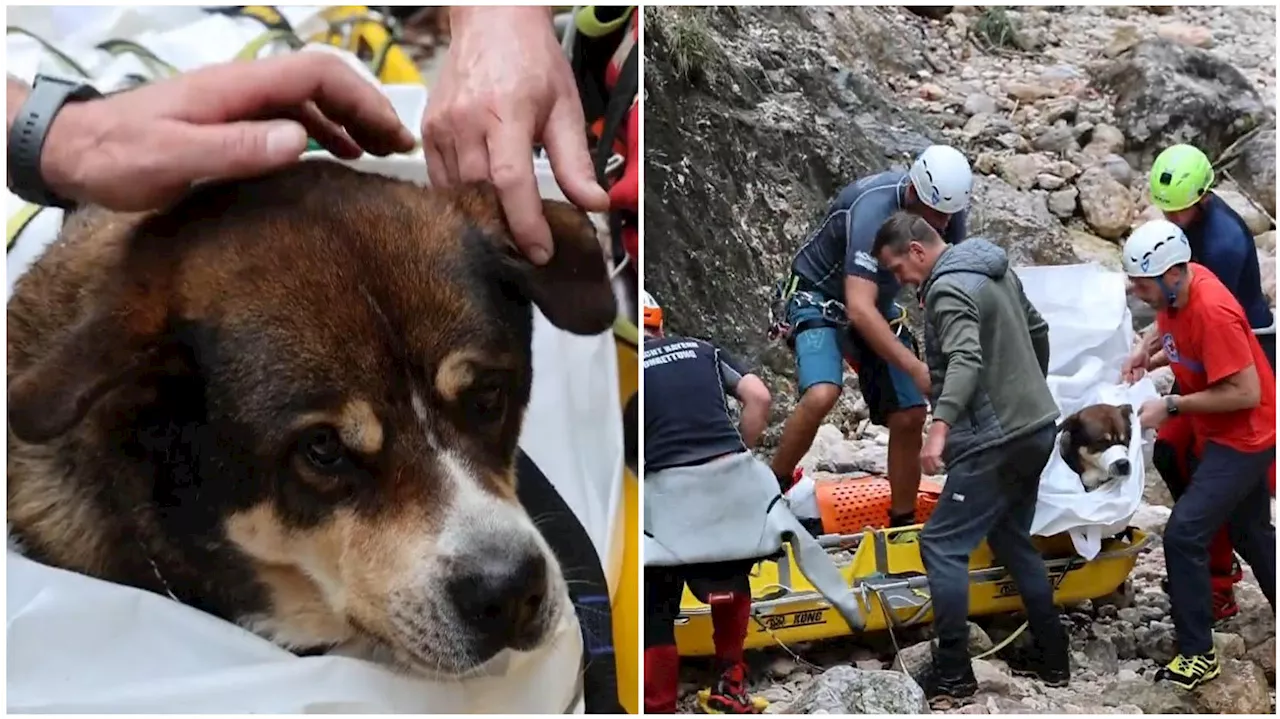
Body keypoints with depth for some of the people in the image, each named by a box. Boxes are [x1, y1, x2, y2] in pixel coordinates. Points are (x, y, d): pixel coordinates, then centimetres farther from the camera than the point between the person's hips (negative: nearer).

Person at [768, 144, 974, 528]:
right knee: (821, 396, -31)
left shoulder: (948, 211, -14)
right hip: (819, 299, -6)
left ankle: (903, 524, 12)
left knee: (910, 416, -4)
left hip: (879, 306, 6)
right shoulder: (873, 208, -35)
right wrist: (918, 370, -45)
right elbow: (859, 310, -42)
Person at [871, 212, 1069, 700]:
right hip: (1036, 428, 10)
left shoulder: (948, 288, -16)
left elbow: (965, 361, -31)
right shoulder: (996, 270, 13)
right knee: (1011, 538, 20)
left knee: (941, 544, -6)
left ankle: (953, 673, -3)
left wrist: (940, 427, -41)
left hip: (996, 442, -10)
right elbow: (1037, 330, 24)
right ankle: (1051, 656, 24)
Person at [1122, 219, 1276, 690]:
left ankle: (1198, 655, -1)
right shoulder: (1174, 288, -5)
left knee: (1183, 534, -13)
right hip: (1222, 432, 10)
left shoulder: (1212, 311, -30)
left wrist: (1171, 407, -24)